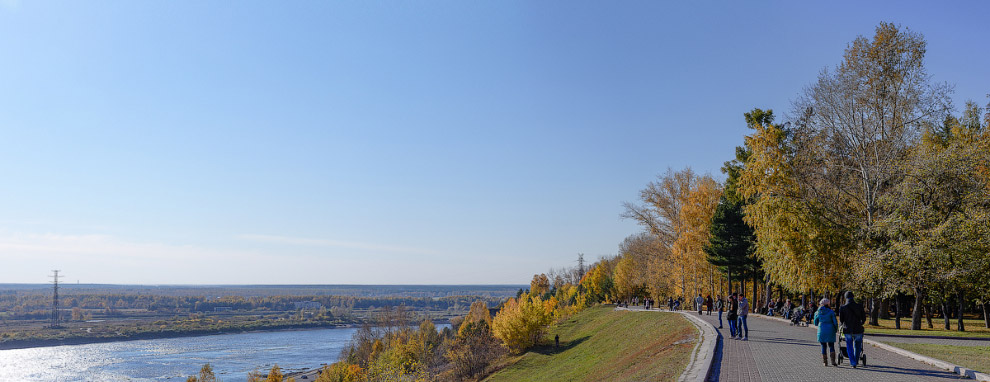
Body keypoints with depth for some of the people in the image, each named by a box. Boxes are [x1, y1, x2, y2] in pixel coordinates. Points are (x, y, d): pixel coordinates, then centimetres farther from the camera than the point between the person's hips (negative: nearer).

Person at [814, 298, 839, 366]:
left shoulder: (818, 312, 1)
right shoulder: (831, 312, -5)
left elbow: (815, 323, 8)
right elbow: (835, 322, -5)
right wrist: (836, 329, 12)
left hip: (821, 331, 1)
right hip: (830, 331, -1)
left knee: (823, 346, 9)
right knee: (831, 346, 7)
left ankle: (825, 361, 8)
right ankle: (833, 361, -4)